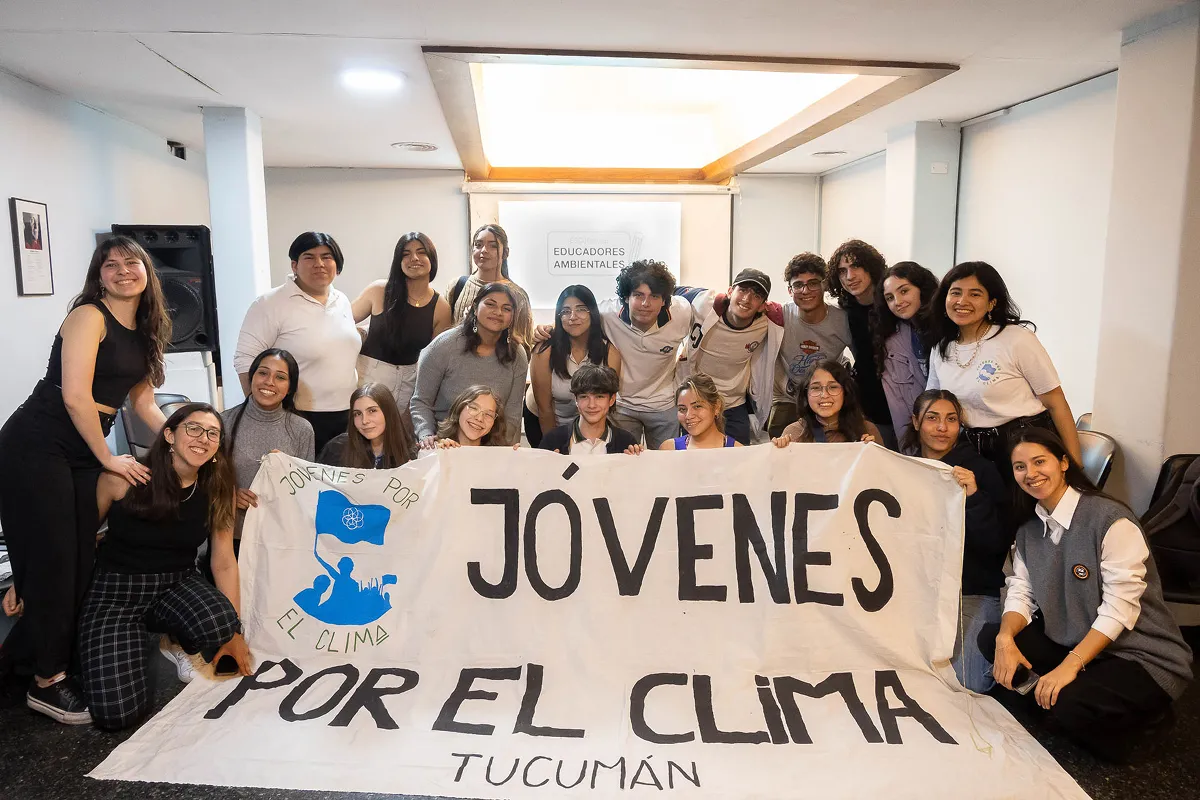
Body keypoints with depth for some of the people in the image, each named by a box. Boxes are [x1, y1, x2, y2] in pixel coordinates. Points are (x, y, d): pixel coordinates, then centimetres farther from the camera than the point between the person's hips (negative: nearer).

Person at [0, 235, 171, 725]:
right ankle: (48, 681, 12)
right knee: (53, 561, -2)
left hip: (84, 454, 8)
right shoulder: (88, 316, -13)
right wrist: (109, 459, -12)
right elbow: (75, 395, -19)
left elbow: (143, 402, 16)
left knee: (82, 561, 8)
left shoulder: (144, 332, 11)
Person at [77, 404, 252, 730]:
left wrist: (234, 632, -2)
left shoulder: (217, 491, -4)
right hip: (115, 591, -2)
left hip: (176, 584, 2)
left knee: (219, 624, -34)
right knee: (117, 711, -20)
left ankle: (176, 642, 5)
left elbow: (224, 562, -1)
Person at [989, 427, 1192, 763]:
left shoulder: (1111, 519, -19)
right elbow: (1021, 593, 0)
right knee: (990, 639, -11)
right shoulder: (1029, 528, 3)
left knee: (1071, 707, -30)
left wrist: (1070, 665, -29)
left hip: (1142, 657, -6)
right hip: (1072, 643, 6)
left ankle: (1146, 709, 2)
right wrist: (1006, 638, -21)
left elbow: (1120, 608, -23)